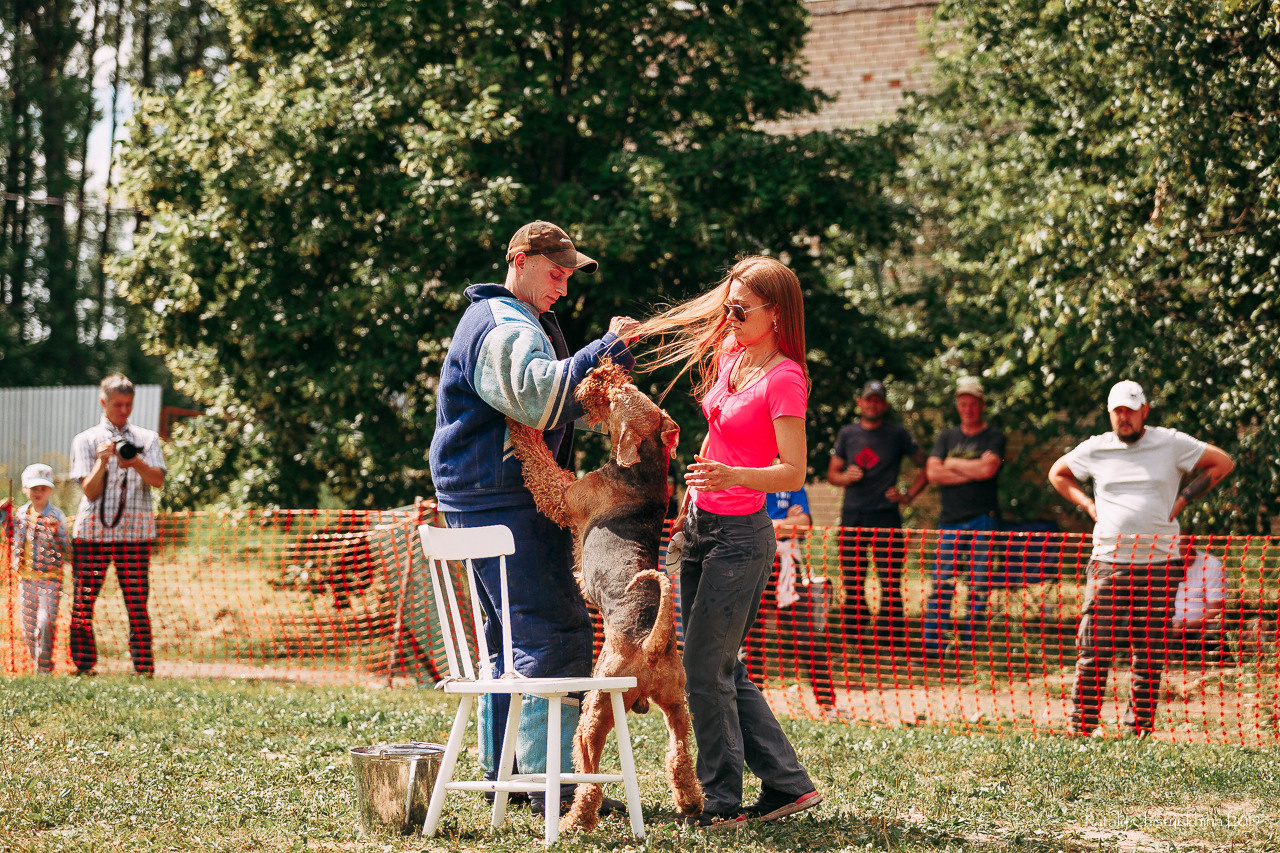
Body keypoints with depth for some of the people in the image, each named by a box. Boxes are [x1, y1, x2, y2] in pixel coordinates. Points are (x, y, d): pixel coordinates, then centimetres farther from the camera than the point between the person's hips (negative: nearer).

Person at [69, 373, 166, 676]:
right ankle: (83, 667, 1)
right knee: (82, 604, -4)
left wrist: (135, 462, -19)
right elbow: (90, 491, 2)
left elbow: (157, 480, -2)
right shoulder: (85, 441, 9)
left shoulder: (147, 439, 13)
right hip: (92, 531, 0)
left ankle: (144, 668, -3)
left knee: (138, 605, -5)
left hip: (135, 532, 0)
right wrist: (102, 462, -14)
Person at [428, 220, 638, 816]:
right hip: (503, 500, -11)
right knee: (554, 633, -14)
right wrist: (600, 353, -32)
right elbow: (537, 396, -32)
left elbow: (557, 407, 20)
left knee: (510, 635, 17)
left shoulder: (512, 321, 22)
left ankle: (500, 768, 24)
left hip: (481, 501, 11)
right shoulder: (503, 328, -13)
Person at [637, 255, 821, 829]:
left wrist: (732, 476, -34)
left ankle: (722, 802, 2)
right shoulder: (729, 356, 8)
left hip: (741, 535, -9)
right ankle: (787, 784, 18)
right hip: (702, 525, 9)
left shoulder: (784, 379, -15)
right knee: (722, 668, 12)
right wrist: (694, 492, 23)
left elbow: (793, 473, -19)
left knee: (705, 670, -7)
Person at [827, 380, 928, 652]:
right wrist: (846, 477, -7)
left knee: (890, 583, -6)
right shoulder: (848, 433, 12)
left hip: (886, 515, -3)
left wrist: (908, 496, -2)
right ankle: (852, 637, 11)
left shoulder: (897, 434, 4)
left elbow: (926, 467, 9)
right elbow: (832, 473, 15)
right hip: (852, 516, 3)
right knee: (851, 583, 5)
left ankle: (891, 642, -6)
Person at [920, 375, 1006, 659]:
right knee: (940, 586, -4)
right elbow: (933, 473, 3)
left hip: (983, 520, -3)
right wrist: (971, 472, -5)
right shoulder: (946, 437, 17)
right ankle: (932, 647, -4)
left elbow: (987, 468, -12)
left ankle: (970, 647, -1)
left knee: (979, 588, -4)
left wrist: (952, 464, 1)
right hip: (950, 520, 3)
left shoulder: (993, 437, 6)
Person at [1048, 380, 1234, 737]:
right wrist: (1087, 504, 9)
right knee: (1094, 647, -6)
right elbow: (1057, 473, 24)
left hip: (1160, 563, 0)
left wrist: (1183, 498, 2)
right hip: (1108, 561, 1)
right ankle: (1080, 726, -1)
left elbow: (1223, 463, 9)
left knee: (1150, 652, 1)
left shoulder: (1170, 443, 3)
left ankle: (1140, 727, 7)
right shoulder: (1095, 449, 8)